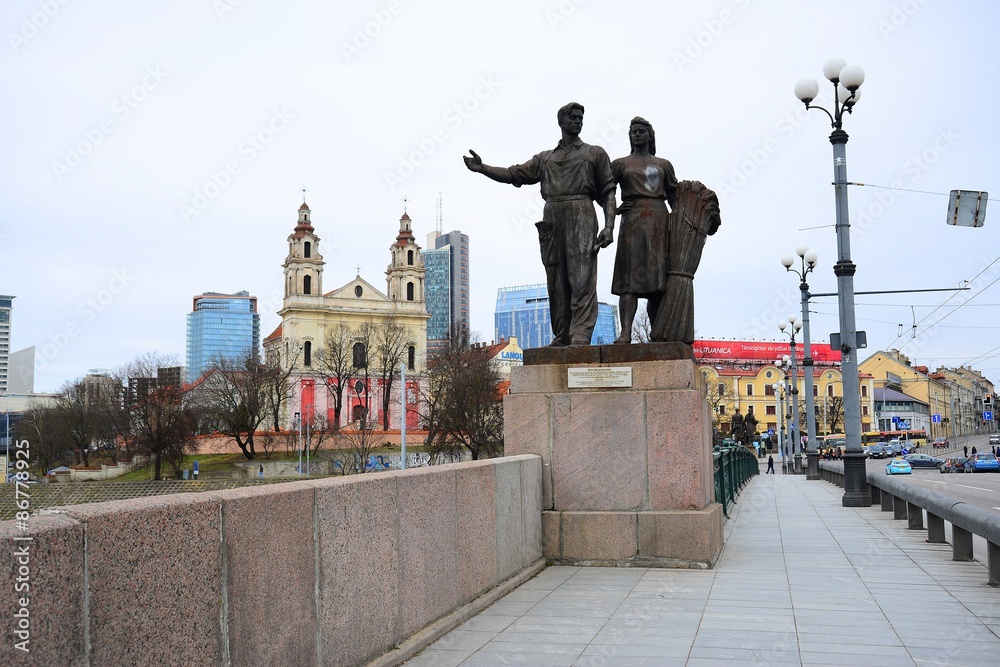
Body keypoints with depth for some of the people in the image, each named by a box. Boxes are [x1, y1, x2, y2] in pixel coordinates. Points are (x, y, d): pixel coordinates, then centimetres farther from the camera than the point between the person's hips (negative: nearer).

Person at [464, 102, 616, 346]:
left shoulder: (595, 153, 16)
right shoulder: (544, 158, 24)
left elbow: (608, 193, 8)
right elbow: (514, 174, 15)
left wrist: (609, 226, -7)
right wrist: (482, 168, -1)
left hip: (581, 218, -3)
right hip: (551, 219, 4)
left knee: (582, 279, -15)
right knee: (556, 283, 0)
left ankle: (580, 337, -23)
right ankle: (561, 339, 3)